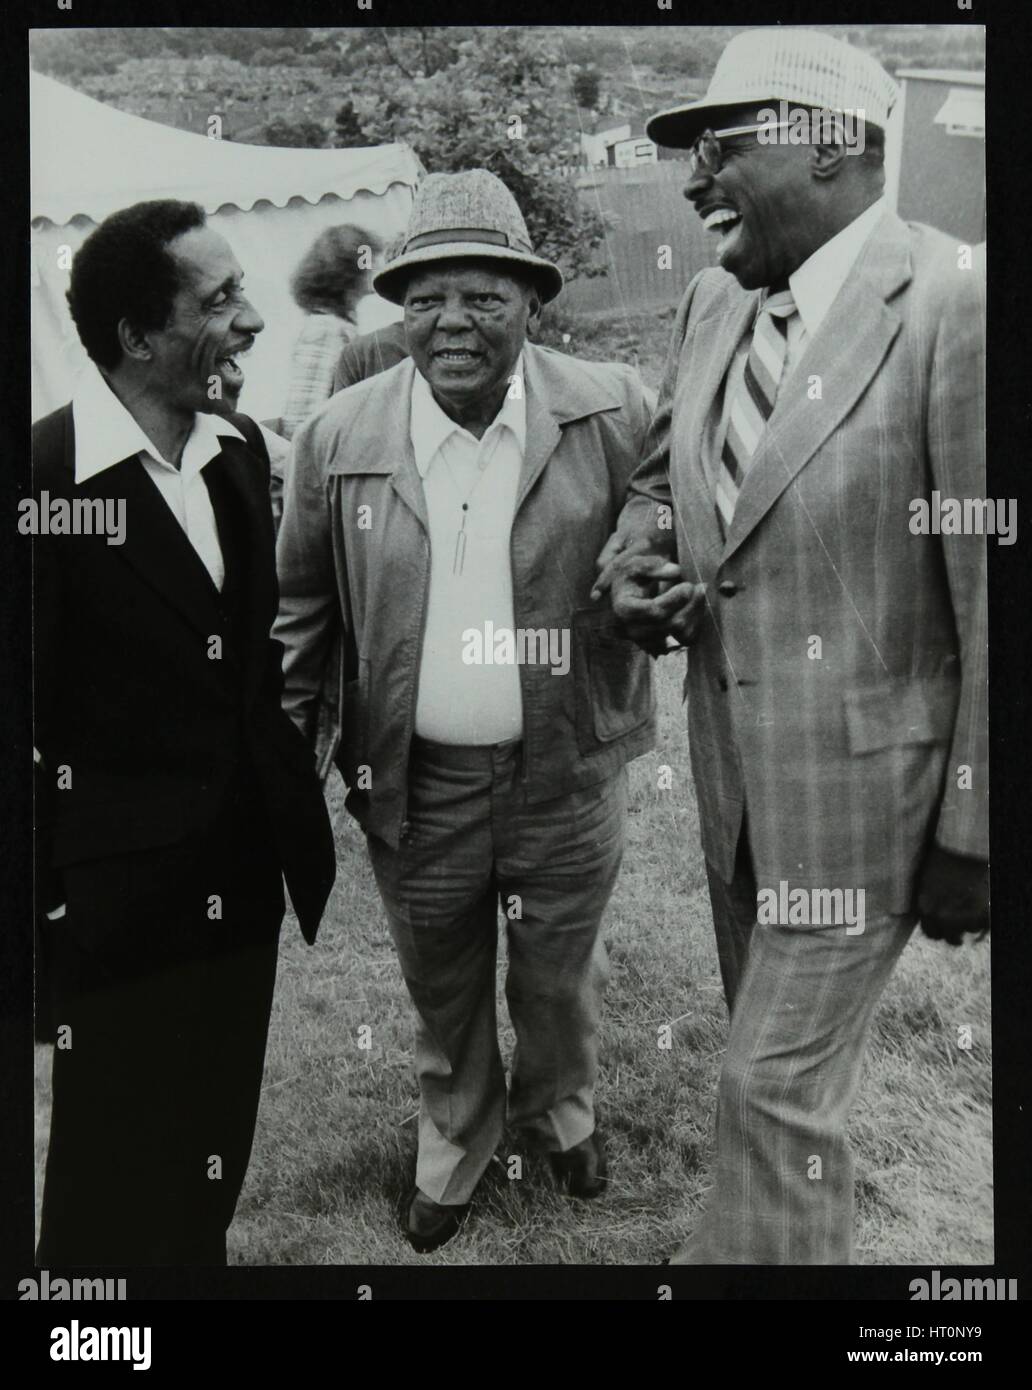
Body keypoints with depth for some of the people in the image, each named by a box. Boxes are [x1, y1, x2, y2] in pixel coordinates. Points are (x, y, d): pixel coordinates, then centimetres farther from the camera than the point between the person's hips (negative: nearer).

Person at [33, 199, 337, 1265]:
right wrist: (43, 901, -9)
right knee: (119, 1186, 15)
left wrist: (293, 791, 8)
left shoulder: (240, 449, 3)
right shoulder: (46, 476, -18)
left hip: (242, 879, 6)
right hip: (119, 895, -6)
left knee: (218, 1150, 23)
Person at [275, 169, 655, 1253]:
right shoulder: (338, 438, -6)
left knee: (560, 977, 21)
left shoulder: (613, 412, -10)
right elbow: (302, 612, 3)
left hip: (568, 773, 0)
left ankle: (558, 1108, 54)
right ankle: (455, 1138, 51)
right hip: (414, 781, 1)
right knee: (440, 990, 21)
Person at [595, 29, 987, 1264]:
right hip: (732, 760, 7)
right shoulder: (713, 300, 5)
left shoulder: (955, 306, -18)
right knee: (772, 1050, 23)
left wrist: (972, 833, -14)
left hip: (860, 775, -7)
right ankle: (773, 1231, 46)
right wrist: (633, 561, -4)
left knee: (778, 1080, 1)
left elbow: (993, 596, -17)